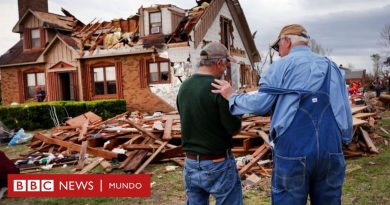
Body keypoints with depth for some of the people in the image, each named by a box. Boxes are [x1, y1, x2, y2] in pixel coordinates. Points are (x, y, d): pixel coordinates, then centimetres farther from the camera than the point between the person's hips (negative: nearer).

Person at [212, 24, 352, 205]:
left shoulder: (282, 65, 0)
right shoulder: (332, 67, 15)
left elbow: (260, 104, -5)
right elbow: (345, 109, 15)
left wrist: (232, 96, 10)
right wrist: (344, 140, 25)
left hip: (293, 150, -4)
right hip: (331, 150, 5)